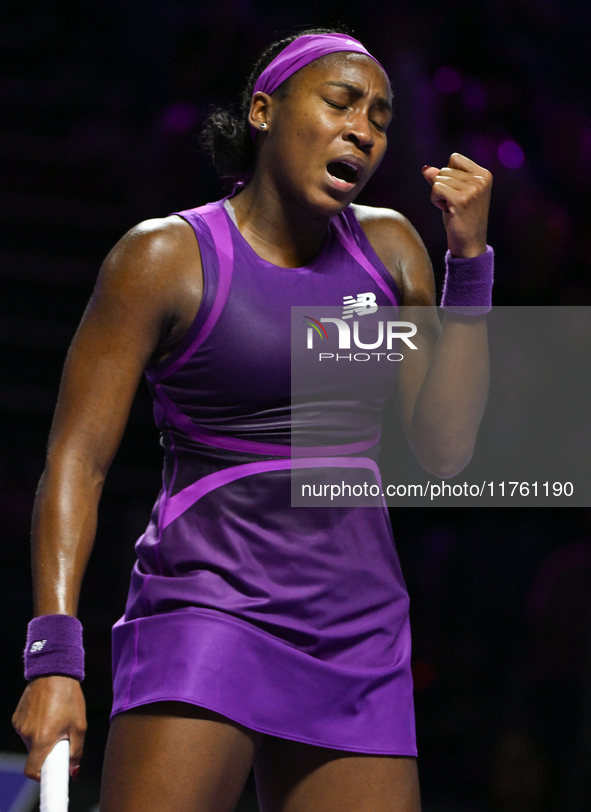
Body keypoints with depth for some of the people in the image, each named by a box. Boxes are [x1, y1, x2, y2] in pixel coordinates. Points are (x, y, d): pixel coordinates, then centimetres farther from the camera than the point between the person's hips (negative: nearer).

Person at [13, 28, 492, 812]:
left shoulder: (388, 248, 11)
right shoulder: (167, 256, -3)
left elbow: (445, 449, 4)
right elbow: (76, 460, -7)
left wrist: (469, 257, -2)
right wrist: (54, 654, -18)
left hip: (360, 635, 5)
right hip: (207, 612, -5)